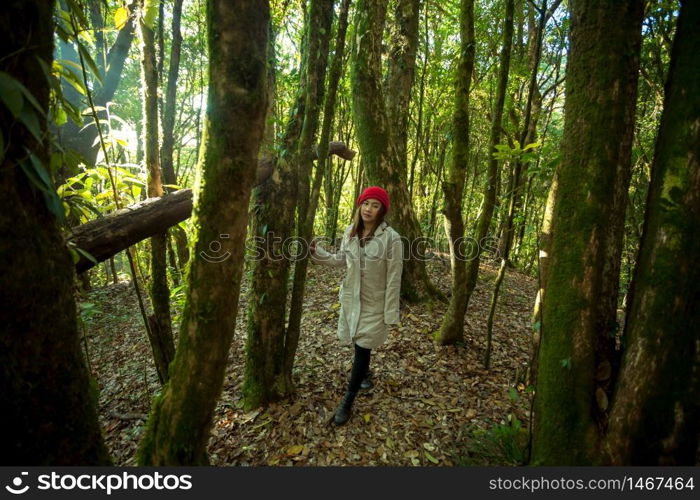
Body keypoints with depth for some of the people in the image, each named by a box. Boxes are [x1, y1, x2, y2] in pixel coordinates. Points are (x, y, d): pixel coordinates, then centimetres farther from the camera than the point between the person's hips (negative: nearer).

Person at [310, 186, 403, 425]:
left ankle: (347, 401, 16)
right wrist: (317, 252, -1)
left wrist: (390, 313, -13)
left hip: (374, 303, -5)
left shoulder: (391, 238, -18)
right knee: (359, 345, 20)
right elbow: (340, 260, 12)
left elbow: (393, 278, -15)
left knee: (362, 349, 2)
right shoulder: (350, 232, -2)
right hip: (350, 298, 5)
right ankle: (364, 373, 51)